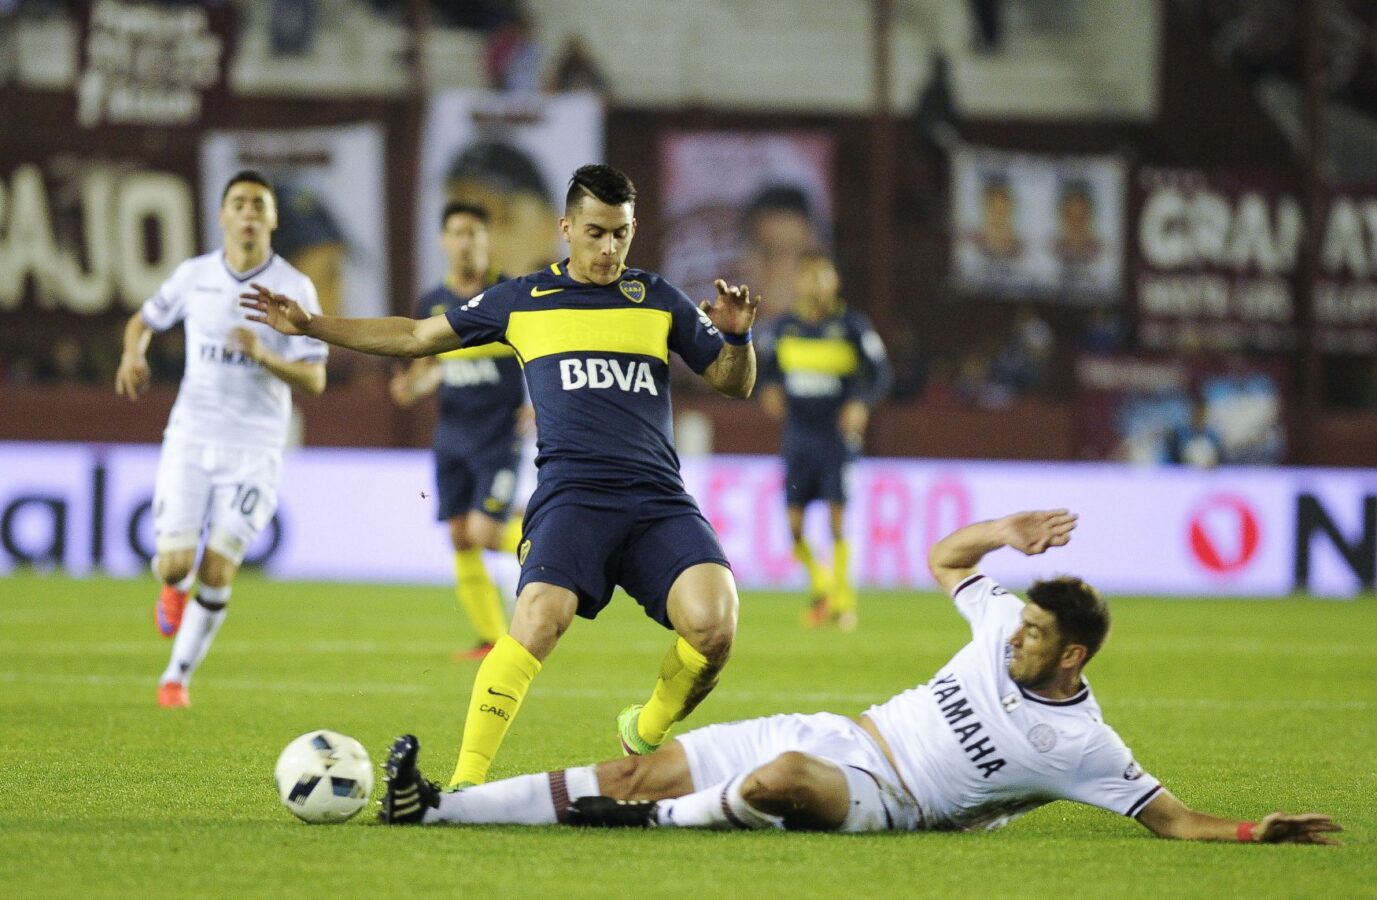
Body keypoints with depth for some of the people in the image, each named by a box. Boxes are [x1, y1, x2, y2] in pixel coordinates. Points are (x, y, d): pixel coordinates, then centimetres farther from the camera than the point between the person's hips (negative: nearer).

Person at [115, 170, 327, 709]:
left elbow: (314, 381, -7)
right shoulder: (194, 276, 3)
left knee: (217, 570, -9)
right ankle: (175, 586, 30)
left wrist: (265, 356, -24)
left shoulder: (295, 289, -5)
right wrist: (133, 355, -3)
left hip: (255, 447, -1)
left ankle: (178, 674, 9)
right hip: (190, 439, 1)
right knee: (174, 563, -9)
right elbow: (144, 320, 20)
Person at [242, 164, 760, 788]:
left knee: (713, 624, -21)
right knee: (540, 619, -28)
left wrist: (737, 337, -2)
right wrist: (311, 326, 20)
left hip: (659, 500, 2)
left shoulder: (659, 300, 16)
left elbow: (734, 384, 20)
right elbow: (416, 337, 23)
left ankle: (645, 736, 9)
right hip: (571, 495, -2)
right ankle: (466, 780, -23)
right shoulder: (522, 300, 14)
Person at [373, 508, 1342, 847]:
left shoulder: (1082, 747, -10)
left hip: (877, 799, -6)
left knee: (784, 777, -41)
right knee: (645, 768, -5)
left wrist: (1254, 832, -27)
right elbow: (942, 557, 20)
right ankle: (435, 806, -4)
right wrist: (1004, 532, 3)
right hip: (834, 737, 6)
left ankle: (657, 821, -13)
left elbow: (1173, 817, -10)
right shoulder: (1008, 625, 6)